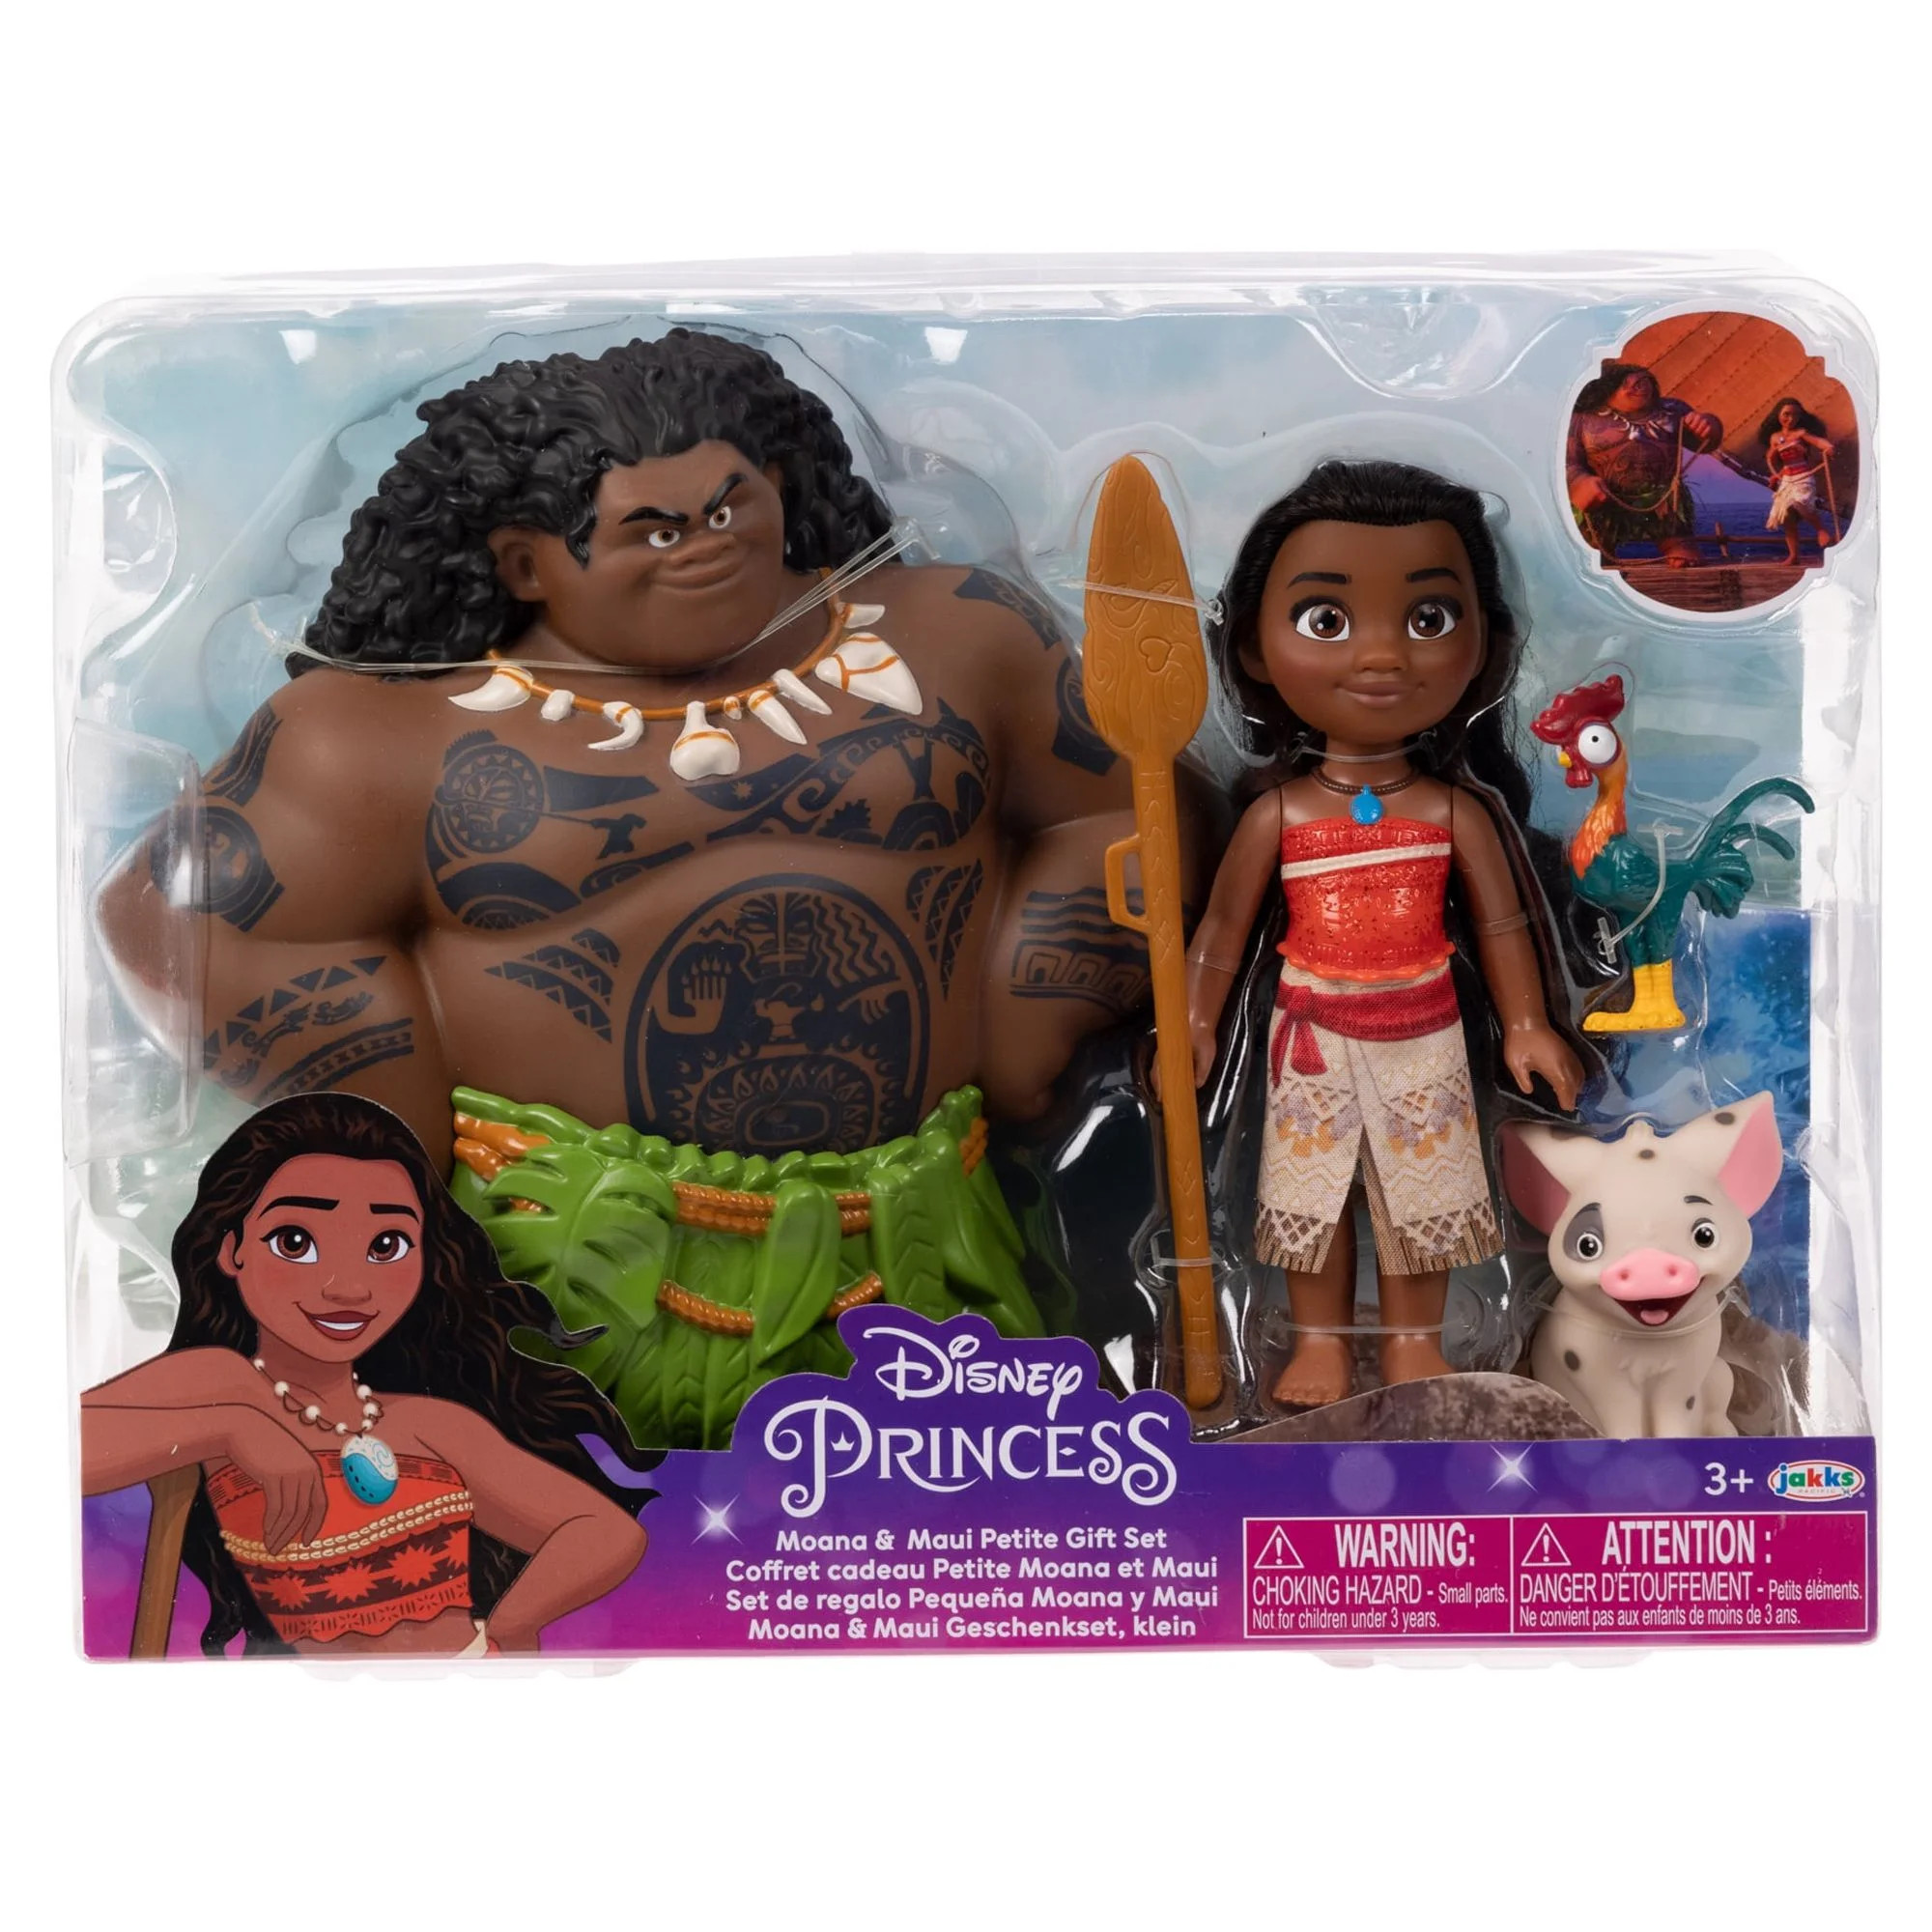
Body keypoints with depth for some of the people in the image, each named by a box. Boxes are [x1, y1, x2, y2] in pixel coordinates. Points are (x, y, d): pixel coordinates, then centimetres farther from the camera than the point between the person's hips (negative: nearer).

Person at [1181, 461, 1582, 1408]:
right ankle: (1320, 1346, 27)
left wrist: (1526, 1026, 5)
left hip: (1421, 1036, 1)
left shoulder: (1455, 808, -8)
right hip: (1314, 1036, 0)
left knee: (1419, 1185, 12)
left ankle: (1414, 1344, 30)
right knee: (1313, 1186, 10)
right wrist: (1196, 1023, 1)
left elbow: (1501, 921, 2)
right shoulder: (1278, 813, -10)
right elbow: (1224, 922, 0)